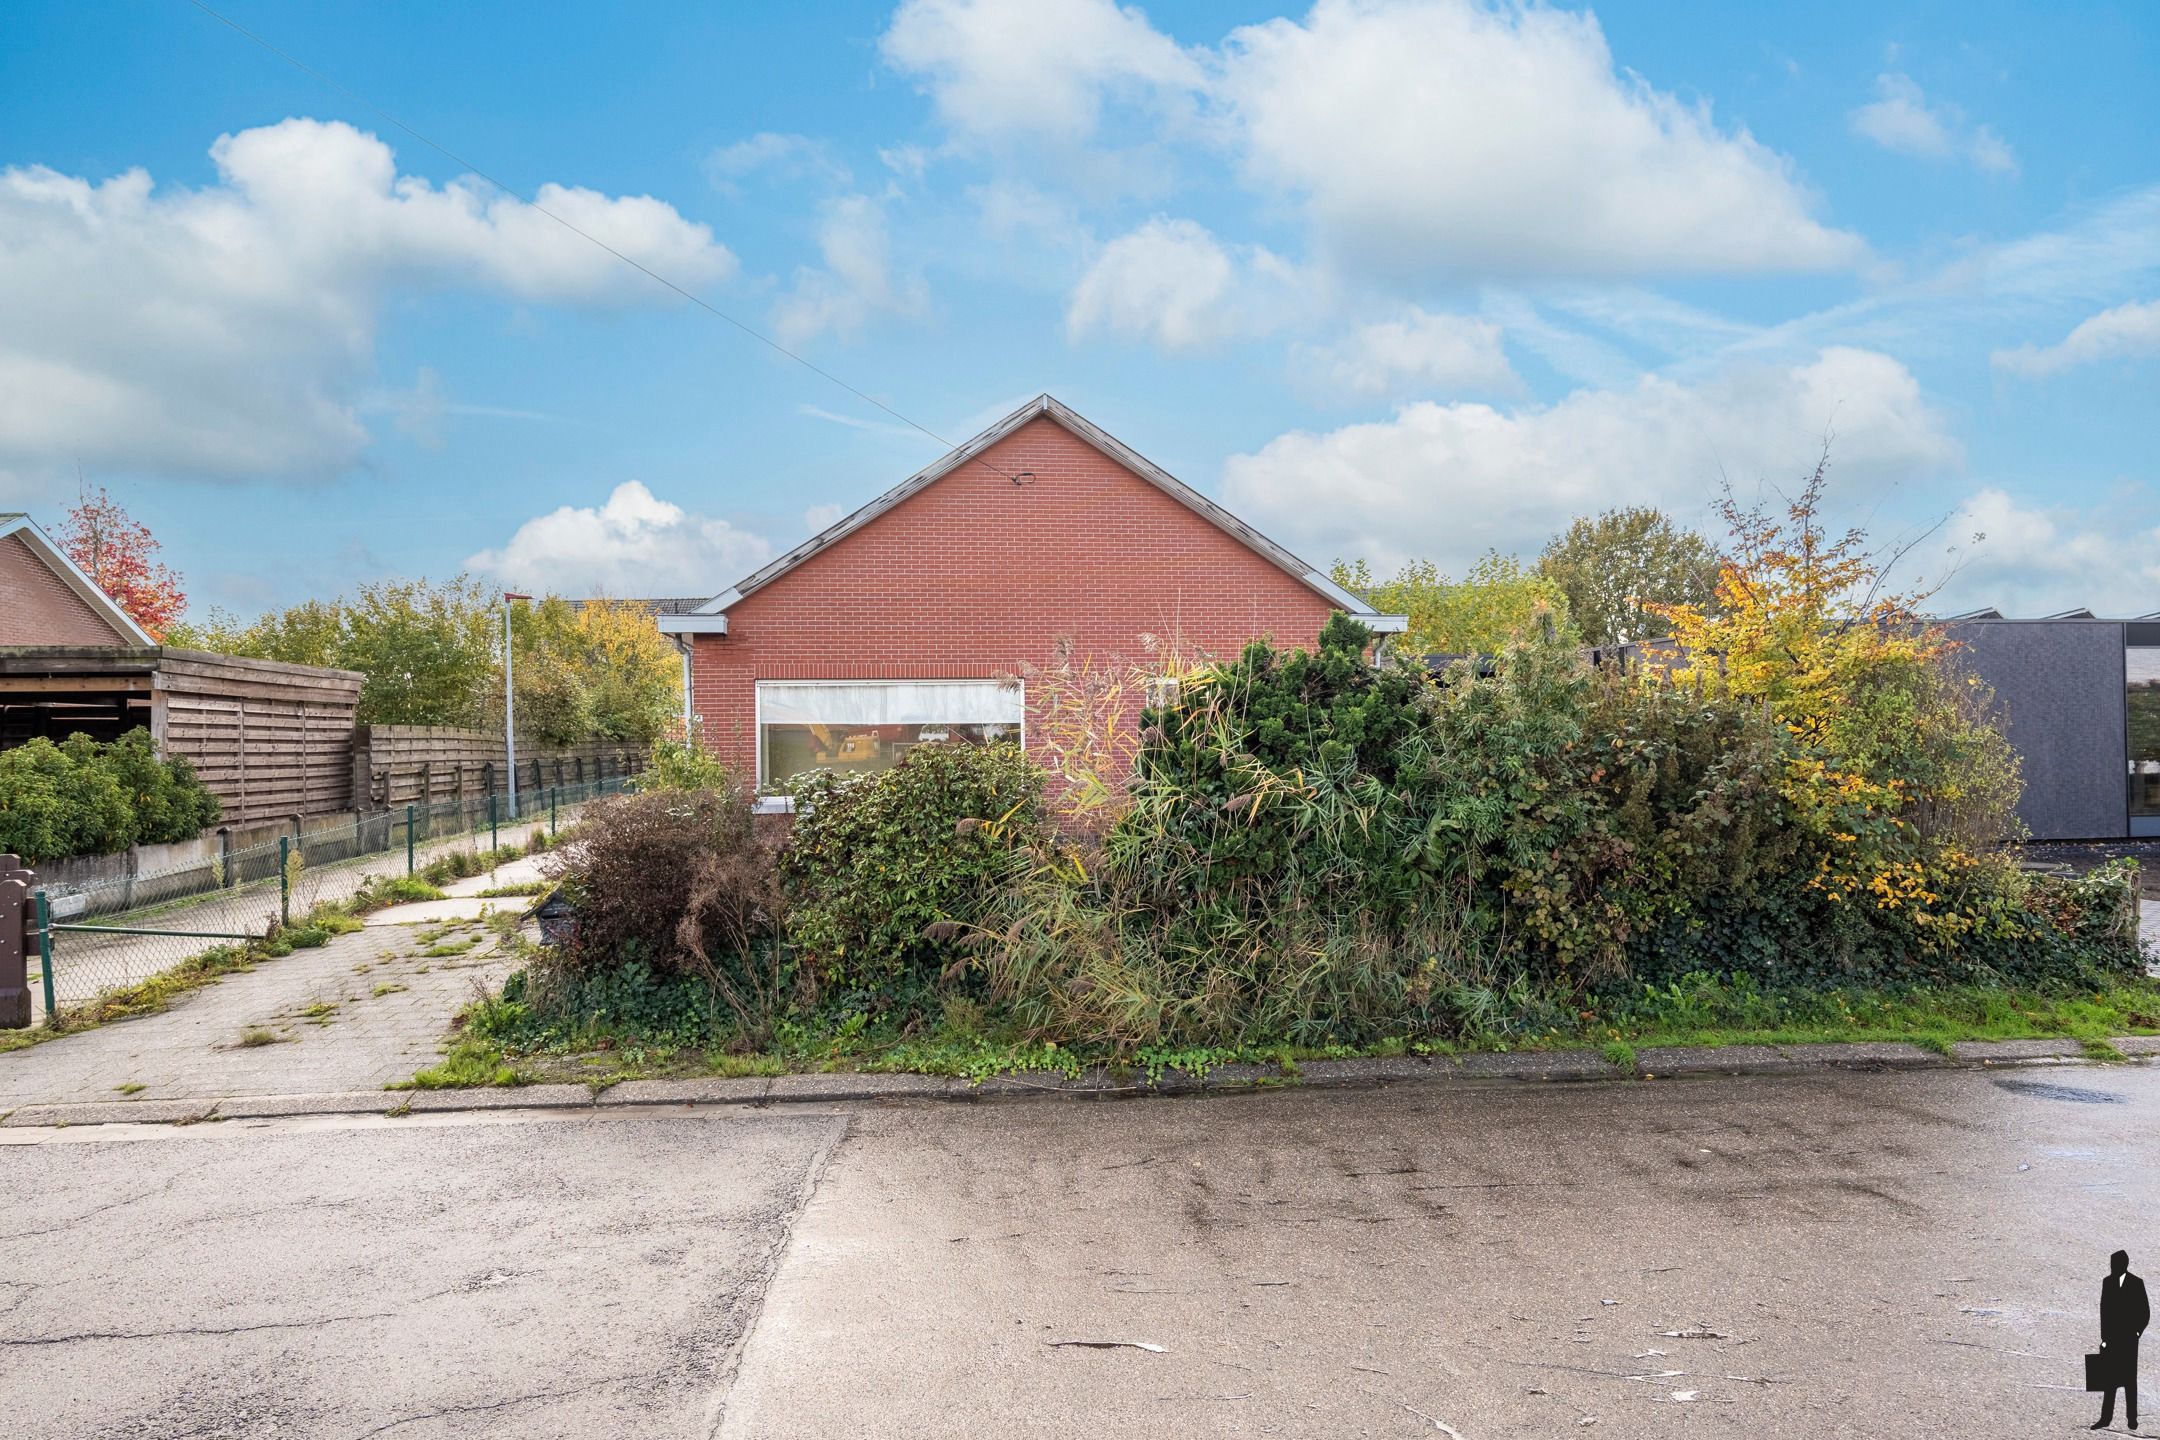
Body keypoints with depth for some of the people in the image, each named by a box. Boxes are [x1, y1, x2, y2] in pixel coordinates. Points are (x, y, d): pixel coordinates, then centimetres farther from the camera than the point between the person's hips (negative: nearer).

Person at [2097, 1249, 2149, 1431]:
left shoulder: (2137, 1283, -5)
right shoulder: (2107, 1282, 4)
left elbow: (2145, 1312, 0)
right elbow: (2104, 1311, 5)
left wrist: (2137, 1332, -8)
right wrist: (2104, 1338, 2)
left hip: (2129, 1339, -2)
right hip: (2111, 1338, 2)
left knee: (2130, 1379, 5)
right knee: (2110, 1378, 3)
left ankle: (2132, 1417, 16)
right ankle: (2106, 1417, 5)